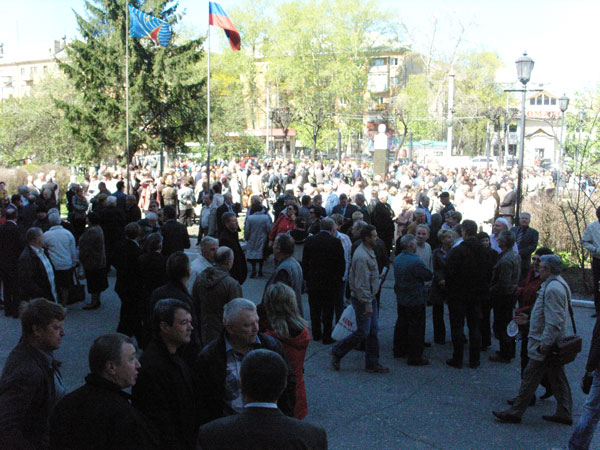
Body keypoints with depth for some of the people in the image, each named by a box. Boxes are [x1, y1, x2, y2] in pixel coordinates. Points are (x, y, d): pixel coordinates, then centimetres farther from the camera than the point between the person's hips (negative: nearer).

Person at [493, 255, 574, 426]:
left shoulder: (553, 289, -21)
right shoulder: (558, 284, 13)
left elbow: (554, 322, -25)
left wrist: (544, 344, -24)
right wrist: (529, 320, 21)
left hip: (545, 343, -10)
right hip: (553, 343, 10)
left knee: (530, 377, -3)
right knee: (557, 378, 15)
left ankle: (515, 412, 4)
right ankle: (564, 413, 22)